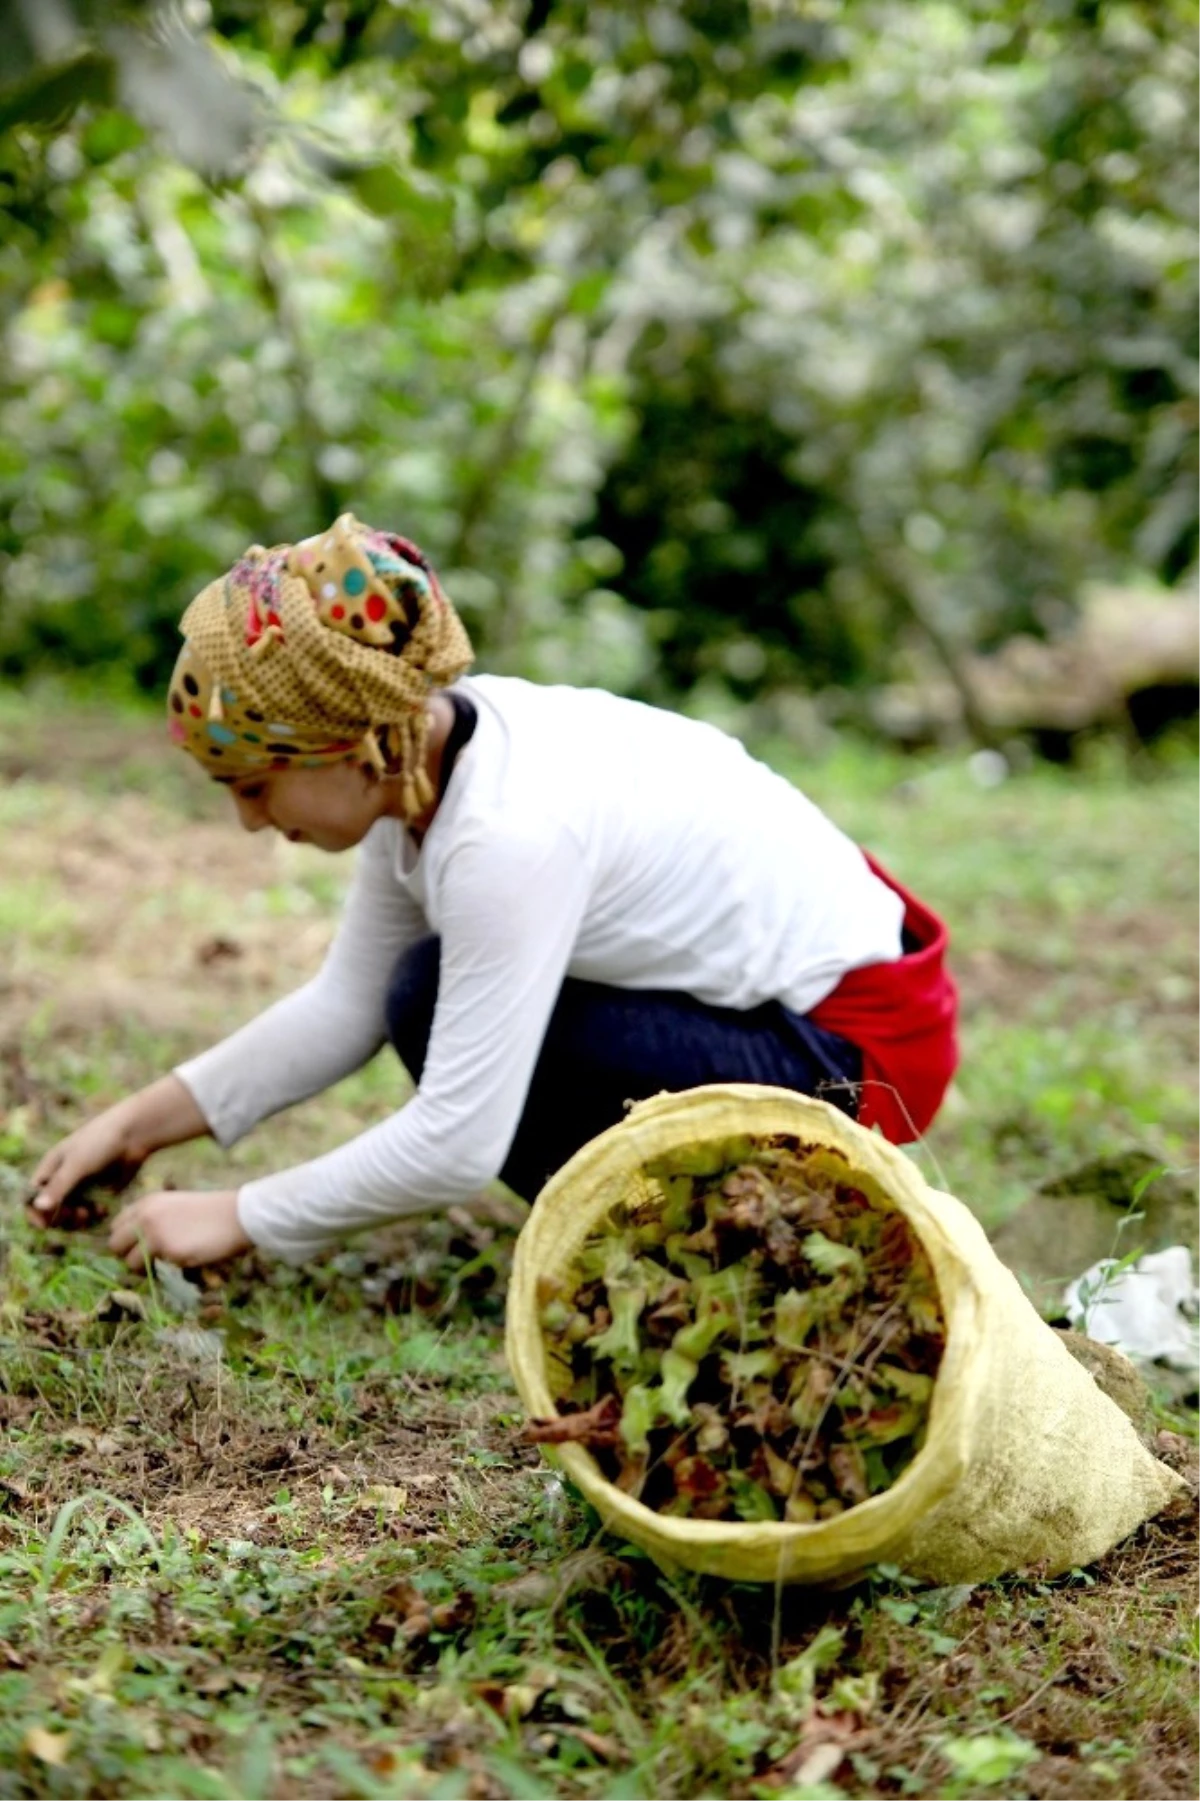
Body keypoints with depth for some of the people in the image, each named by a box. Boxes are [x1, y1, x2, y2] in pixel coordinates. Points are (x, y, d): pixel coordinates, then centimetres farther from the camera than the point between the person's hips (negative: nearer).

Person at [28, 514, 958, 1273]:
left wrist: (241, 1219, -15)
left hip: (861, 1045, -9)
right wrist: (140, 1123, 3)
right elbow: (348, 1003, 7)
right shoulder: (423, 750, -3)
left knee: (440, 1011, -16)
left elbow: (456, 1149, -26)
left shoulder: (509, 830, -30)